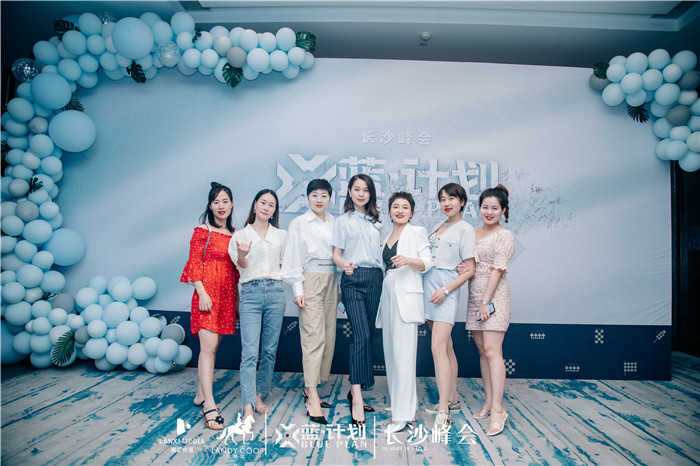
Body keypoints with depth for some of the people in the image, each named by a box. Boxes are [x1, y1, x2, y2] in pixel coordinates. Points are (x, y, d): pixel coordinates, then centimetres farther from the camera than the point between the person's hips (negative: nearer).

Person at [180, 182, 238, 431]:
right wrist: (202, 293, -15)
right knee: (208, 347, -11)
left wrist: (237, 298, 13)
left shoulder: (233, 235, 13)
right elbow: (194, 264, -6)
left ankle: (201, 395, 23)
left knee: (212, 347, 11)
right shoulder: (202, 231, -1)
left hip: (227, 295, 6)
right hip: (207, 291, -6)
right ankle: (209, 405, -10)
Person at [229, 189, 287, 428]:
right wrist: (242, 255, -29)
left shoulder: (281, 236, 15)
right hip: (250, 293, -3)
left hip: (275, 292, 3)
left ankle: (260, 395, 21)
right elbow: (240, 264, -9)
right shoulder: (241, 235, 7)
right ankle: (248, 408, -10)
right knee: (250, 352, -10)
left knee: (270, 350, 6)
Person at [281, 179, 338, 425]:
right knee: (313, 336, -10)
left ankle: (310, 387, 20)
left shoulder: (334, 222, 13)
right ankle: (312, 398, -7)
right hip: (311, 280, -5)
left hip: (331, 281, 5)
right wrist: (297, 289, -8)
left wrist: (340, 287, 10)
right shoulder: (299, 223, 1)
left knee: (328, 336, 6)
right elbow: (294, 257, -2)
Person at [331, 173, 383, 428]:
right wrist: (344, 264, -18)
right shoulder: (343, 221, 6)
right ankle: (357, 399, -16)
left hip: (374, 279, 5)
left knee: (367, 335, 6)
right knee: (361, 335, -17)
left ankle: (355, 390, 19)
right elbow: (336, 254, 2)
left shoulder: (375, 221, 17)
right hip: (353, 278, -4)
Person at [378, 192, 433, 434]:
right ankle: (406, 404, 19)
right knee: (390, 353, 7)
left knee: (403, 354, -9)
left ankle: (401, 415, -5)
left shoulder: (417, 232, 3)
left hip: (406, 296, -7)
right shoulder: (386, 238, 21)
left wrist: (409, 260, -24)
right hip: (388, 295, 7)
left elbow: (427, 262, -5)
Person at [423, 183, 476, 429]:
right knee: (446, 347, 14)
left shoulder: (465, 229, -4)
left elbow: (470, 270, -7)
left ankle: (443, 414, -11)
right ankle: (452, 400, 25)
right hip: (429, 287, 7)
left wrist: (445, 290, -16)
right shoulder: (438, 226, 16)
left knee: (438, 347, -15)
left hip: (446, 290, -7)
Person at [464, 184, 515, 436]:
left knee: (492, 351, -11)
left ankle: (497, 410, -8)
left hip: (494, 296, -7)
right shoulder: (473, 233, 14)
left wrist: (486, 301, -16)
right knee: (482, 351, 9)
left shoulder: (504, 236, -5)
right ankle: (488, 402, 18)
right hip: (474, 295, 7)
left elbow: (497, 270, -11)